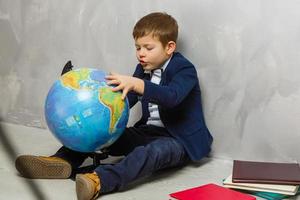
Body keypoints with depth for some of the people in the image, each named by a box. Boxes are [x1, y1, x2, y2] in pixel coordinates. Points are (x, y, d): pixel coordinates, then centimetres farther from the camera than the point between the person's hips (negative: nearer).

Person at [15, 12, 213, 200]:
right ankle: (64, 160, -23)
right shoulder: (144, 69, 10)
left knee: (156, 150, -39)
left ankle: (100, 180, -60)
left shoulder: (185, 69, -11)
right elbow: (124, 99, 4)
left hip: (179, 140, -7)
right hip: (147, 131, 7)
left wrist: (136, 83, -45)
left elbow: (172, 96, -32)